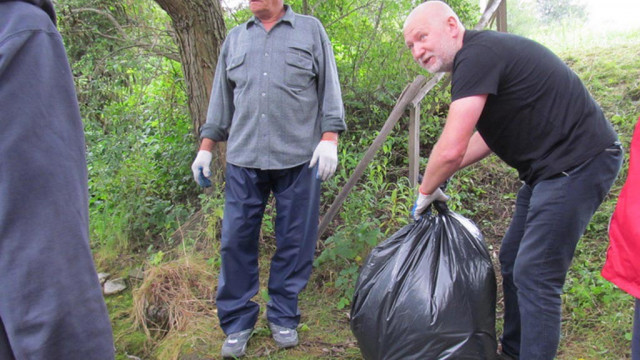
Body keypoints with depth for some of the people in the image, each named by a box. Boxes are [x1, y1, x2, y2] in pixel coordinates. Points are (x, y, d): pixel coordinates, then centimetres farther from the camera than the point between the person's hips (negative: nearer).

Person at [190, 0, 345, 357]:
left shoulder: (311, 30, 10)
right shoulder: (235, 39, 18)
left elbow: (329, 88, 5)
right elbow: (221, 99, 20)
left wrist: (329, 139, -7)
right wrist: (206, 147, 14)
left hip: (298, 157, -2)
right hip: (243, 158, 3)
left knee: (294, 242, 3)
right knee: (236, 240, 1)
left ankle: (283, 318, 19)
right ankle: (238, 323, 15)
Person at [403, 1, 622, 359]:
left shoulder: (477, 55, -18)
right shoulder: (484, 53, 14)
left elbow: (451, 149, -25)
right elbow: (489, 136, 23)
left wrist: (426, 191, -6)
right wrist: (438, 178, 15)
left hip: (579, 162, -11)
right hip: (552, 165, 11)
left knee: (534, 276, -9)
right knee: (512, 261, 16)